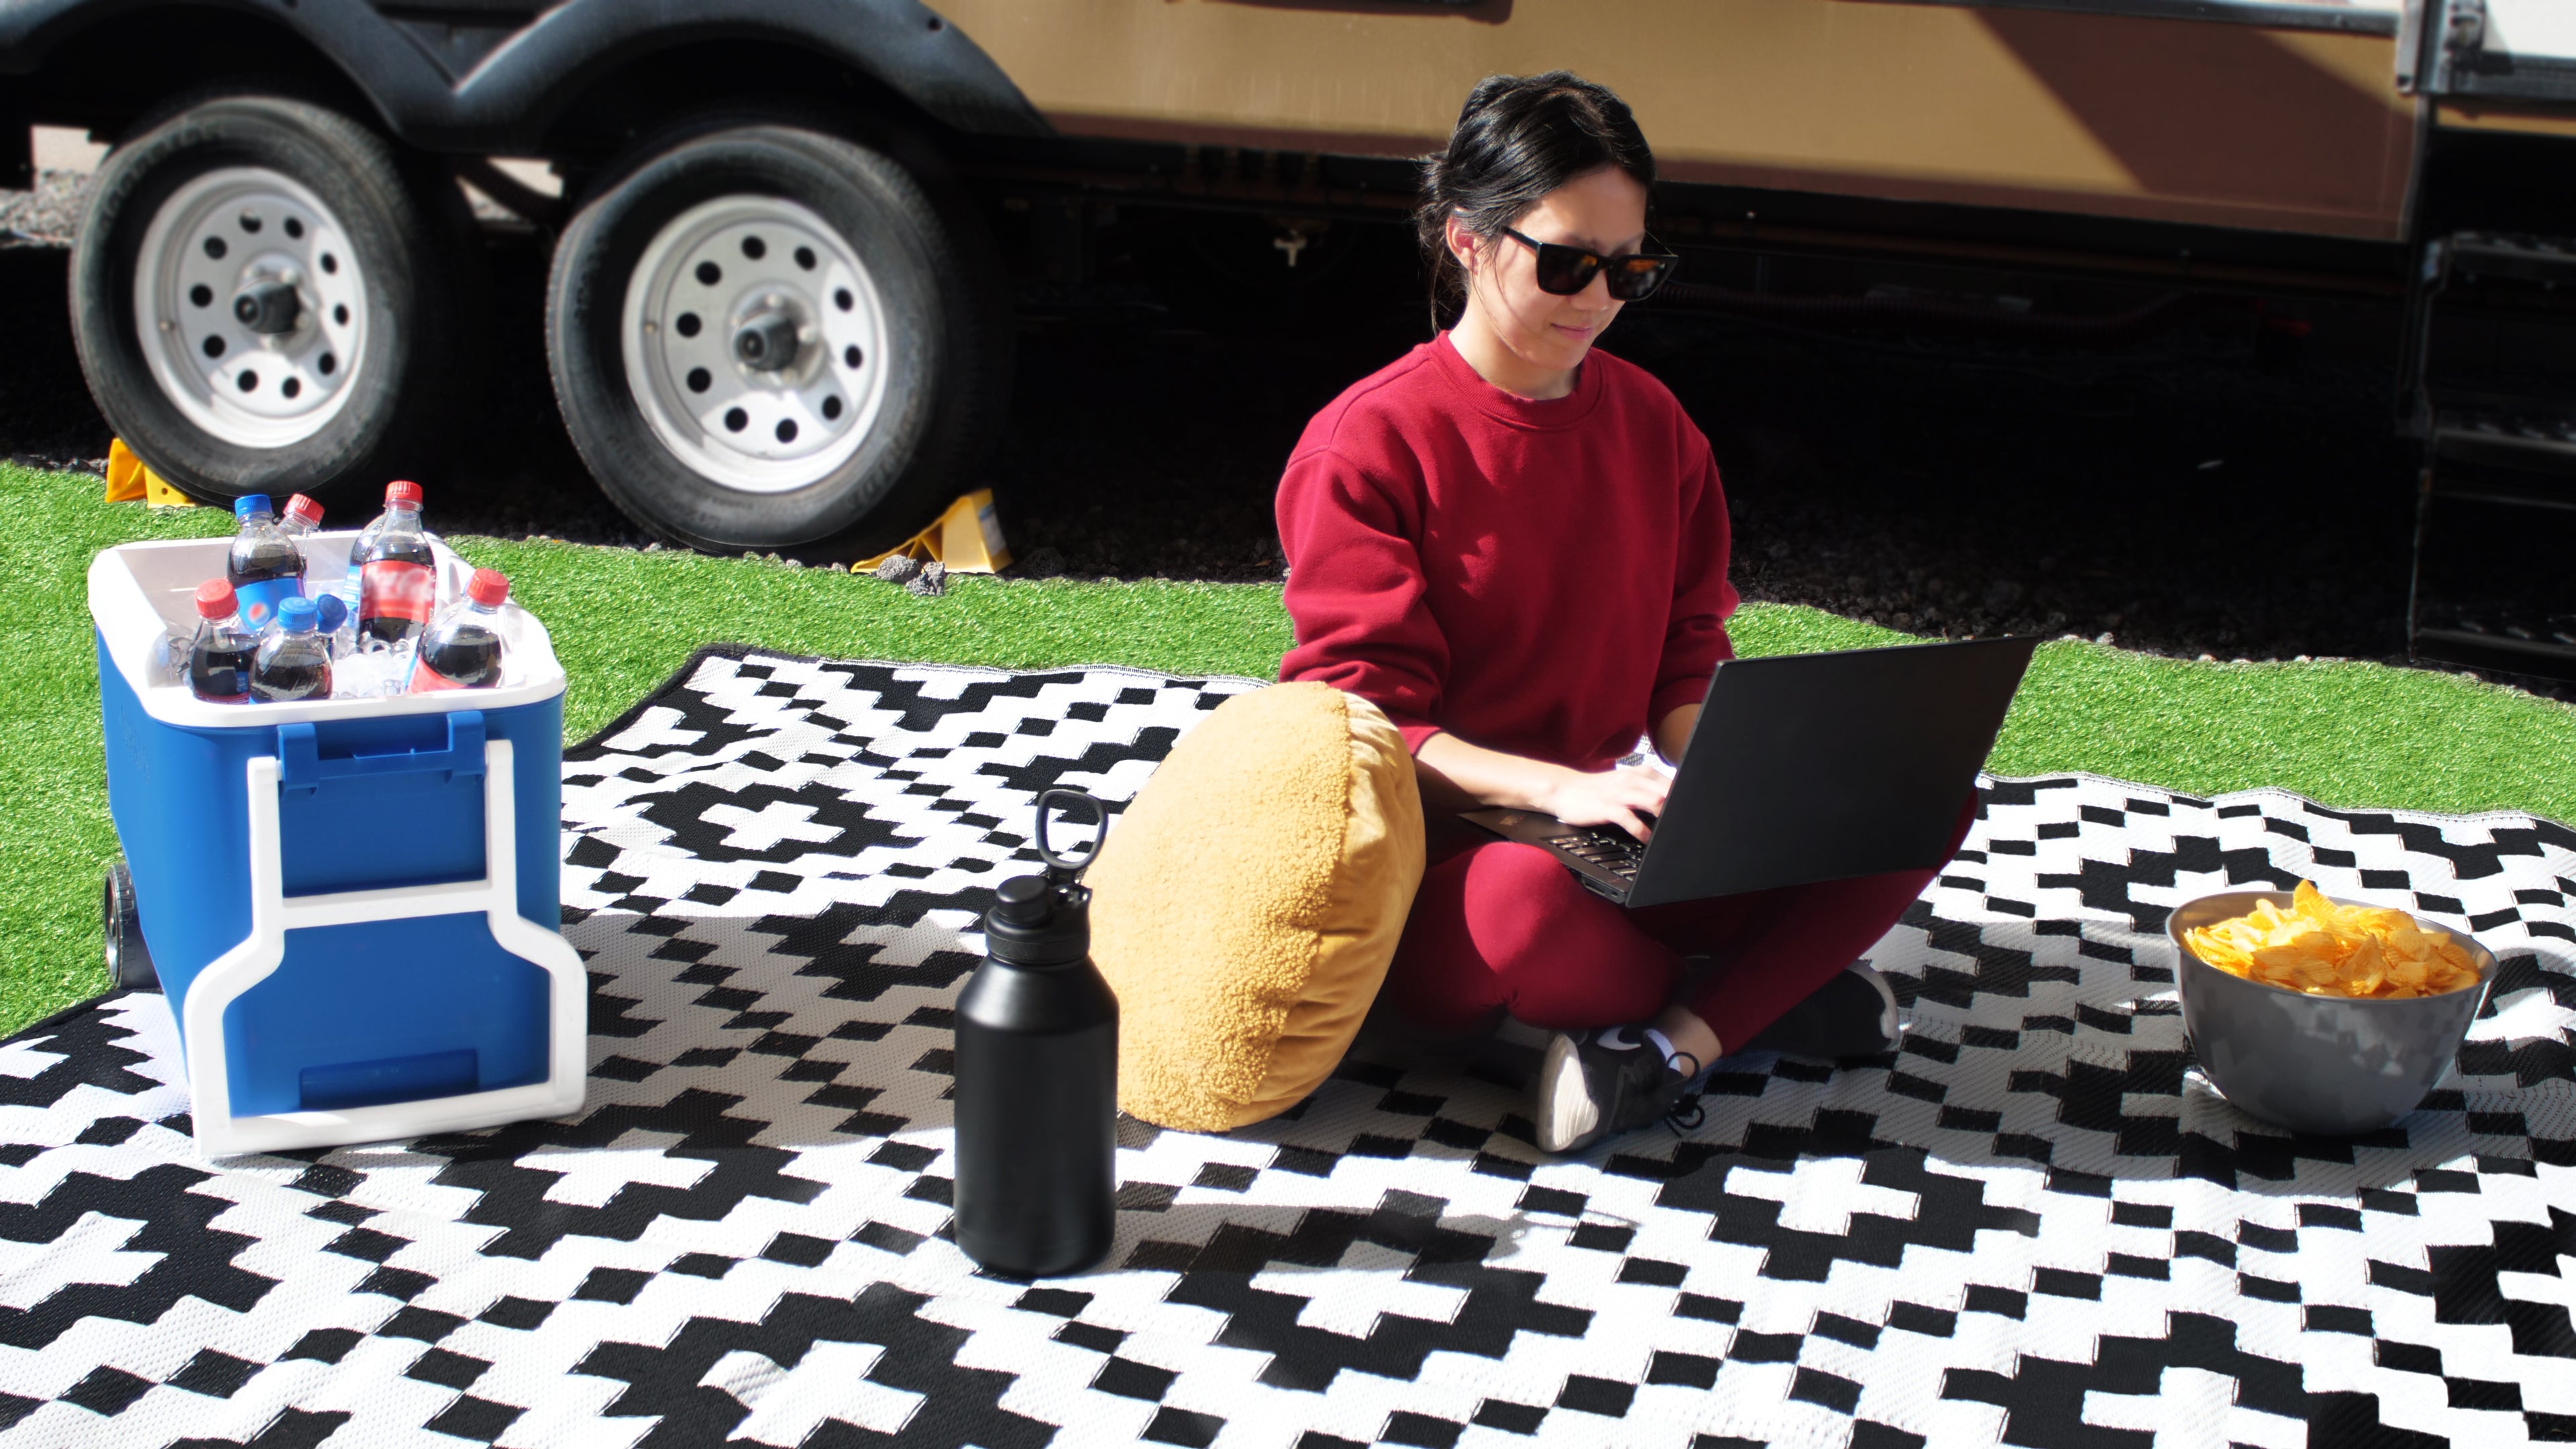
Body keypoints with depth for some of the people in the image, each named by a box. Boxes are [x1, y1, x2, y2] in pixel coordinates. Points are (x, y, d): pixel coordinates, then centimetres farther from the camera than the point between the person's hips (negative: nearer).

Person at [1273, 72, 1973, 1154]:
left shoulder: (1651, 424, 9)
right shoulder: (1365, 446, -9)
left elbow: (1687, 660, 11)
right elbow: (1365, 722, -14)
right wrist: (1554, 787, -29)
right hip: (1434, 855, -6)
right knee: (1522, 894, -42)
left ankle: (1671, 1041, -21)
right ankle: (1767, 993, -11)